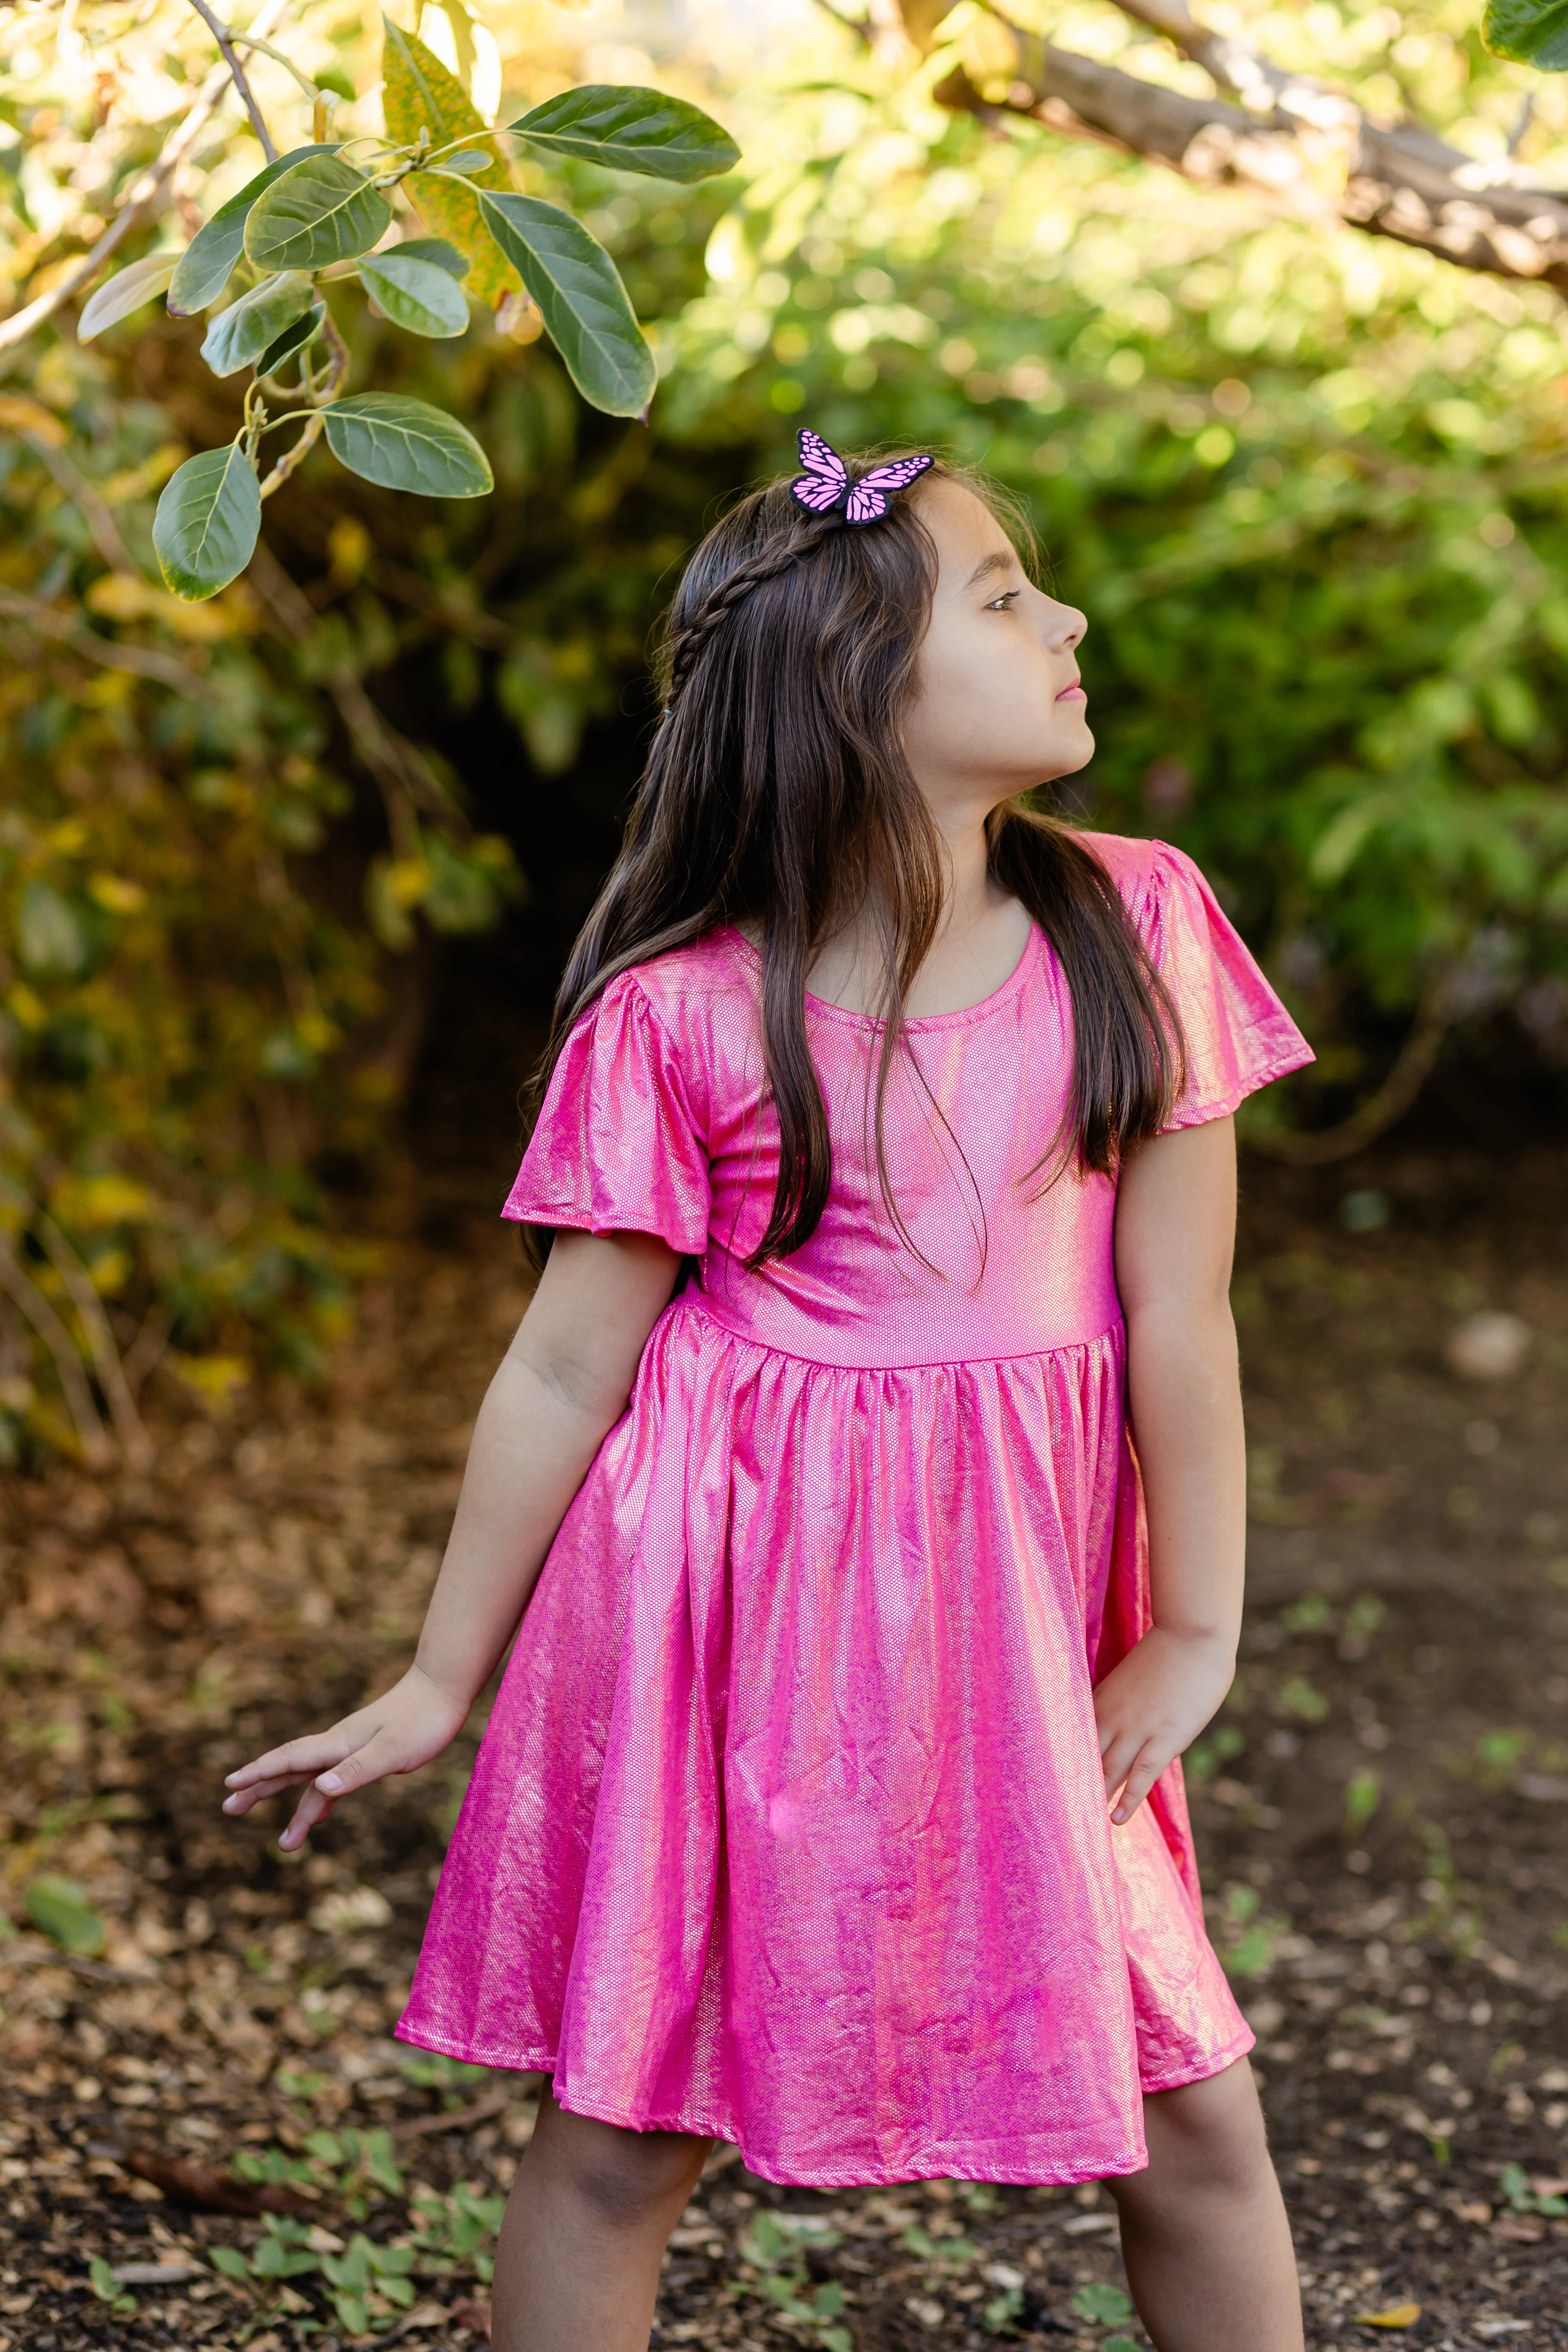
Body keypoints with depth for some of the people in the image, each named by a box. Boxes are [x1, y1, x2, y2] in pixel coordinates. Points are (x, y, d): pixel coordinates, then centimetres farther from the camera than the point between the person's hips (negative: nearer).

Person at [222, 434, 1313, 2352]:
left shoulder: (1137, 929, -3)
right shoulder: (677, 1017, -9)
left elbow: (1178, 1308, 0)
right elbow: (567, 1366, -2)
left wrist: (1196, 1631, 2)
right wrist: (438, 1687, 5)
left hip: (1014, 1589, 2)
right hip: (732, 1598, -2)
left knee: (1194, 2117, 8)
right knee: (617, 2129, 6)